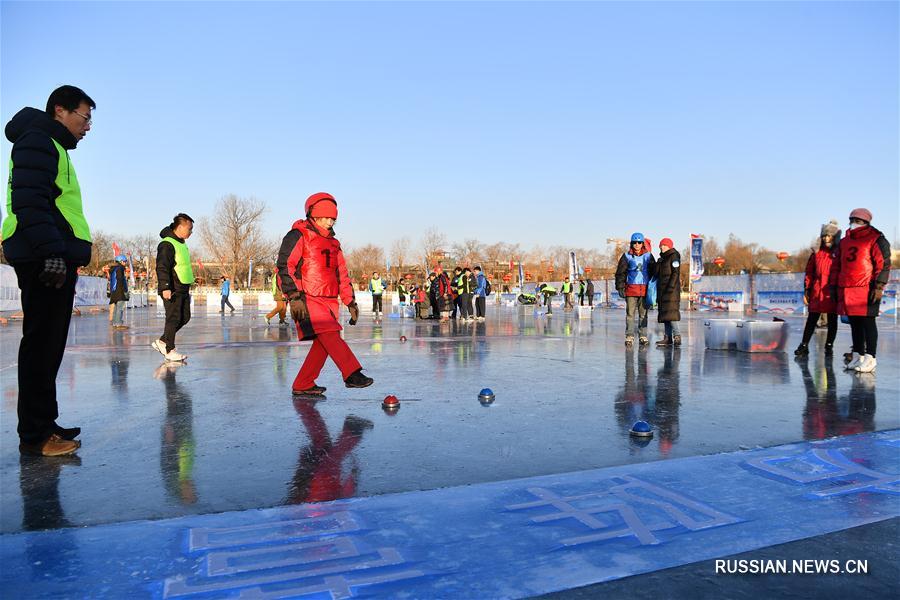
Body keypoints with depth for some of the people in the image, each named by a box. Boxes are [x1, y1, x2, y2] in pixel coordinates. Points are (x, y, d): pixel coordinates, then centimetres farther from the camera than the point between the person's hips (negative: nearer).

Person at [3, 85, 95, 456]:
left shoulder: (52, 147, 27)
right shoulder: (38, 140, -3)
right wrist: (52, 253, -23)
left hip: (53, 258, 10)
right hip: (46, 259, -10)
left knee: (48, 344, 11)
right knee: (42, 343, -9)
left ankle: (43, 424, 18)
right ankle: (35, 435, -4)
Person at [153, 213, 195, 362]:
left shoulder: (181, 244, 18)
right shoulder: (167, 244, -13)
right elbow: (162, 267, -19)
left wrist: (187, 288, 27)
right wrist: (165, 287, -26)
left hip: (183, 289, 10)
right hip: (172, 290, -10)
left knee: (185, 317, 12)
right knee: (173, 318, -5)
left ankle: (162, 341, 22)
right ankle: (170, 351, 4)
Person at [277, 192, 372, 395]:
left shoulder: (333, 243, 21)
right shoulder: (298, 236, -3)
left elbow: (342, 275, 23)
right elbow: (285, 266, -11)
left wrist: (350, 301, 17)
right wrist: (295, 297, -20)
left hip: (329, 301, 8)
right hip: (308, 300, -7)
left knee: (323, 343, 2)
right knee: (331, 335, -19)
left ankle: (302, 385, 11)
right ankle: (352, 374, -22)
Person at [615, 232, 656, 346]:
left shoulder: (648, 256, 10)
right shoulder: (627, 256, 5)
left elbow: (654, 272, 14)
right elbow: (620, 272, 4)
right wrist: (620, 287, -3)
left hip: (645, 288, 1)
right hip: (631, 288, -1)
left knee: (643, 313, 5)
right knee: (630, 313, -3)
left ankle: (643, 336, 10)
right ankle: (629, 336, 1)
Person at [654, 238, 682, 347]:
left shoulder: (674, 257, -5)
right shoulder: (662, 259, 20)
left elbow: (675, 273, -13)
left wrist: (670, 287, -20)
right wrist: (658, 291, 18)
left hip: (671, 290, -9)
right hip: (662, 291, 9)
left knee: (671, 313, -14)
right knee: (664, 313, 7)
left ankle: (677, 336, -12)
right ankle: (668, 338, 9)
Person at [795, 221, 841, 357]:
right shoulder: (816, 254, 8)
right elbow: (809, 273, 10)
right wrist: (806, 291, 6)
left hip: (833, 293, -2)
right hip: (816, 292, 2)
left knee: (832, 320, 8)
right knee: (812, 319, 5)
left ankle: (829, 346, 18)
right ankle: (804, 345, 10)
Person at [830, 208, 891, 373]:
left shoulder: (876, 240, -2)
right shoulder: (844, 242, 19)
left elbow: (884, 264, -8)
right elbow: (836, 265, 23)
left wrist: (878, 286, -16)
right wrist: (834, 286, 19)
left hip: (866, 290, -6)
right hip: (846, 290, 6)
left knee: (867, 322, -3)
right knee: (854, 323, 11)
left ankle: (870, 358, 1)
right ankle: (857, 356, 19)